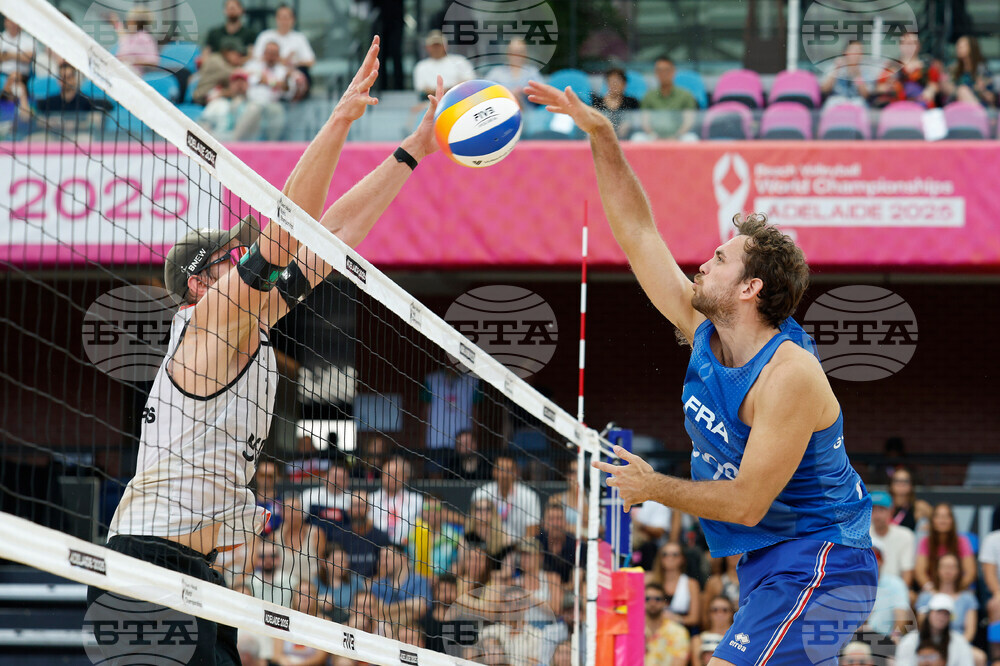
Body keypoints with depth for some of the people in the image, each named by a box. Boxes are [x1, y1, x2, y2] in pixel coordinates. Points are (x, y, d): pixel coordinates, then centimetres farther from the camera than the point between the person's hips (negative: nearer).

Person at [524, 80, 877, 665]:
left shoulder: (788, 374, -21)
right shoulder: (703, 330, 3)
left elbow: (746, 502, -20)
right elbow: (637, 230, 10)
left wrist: (653, 488, -6)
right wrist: (601, 136, 5)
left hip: (819, 565, -9)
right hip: (769, 562, 9)